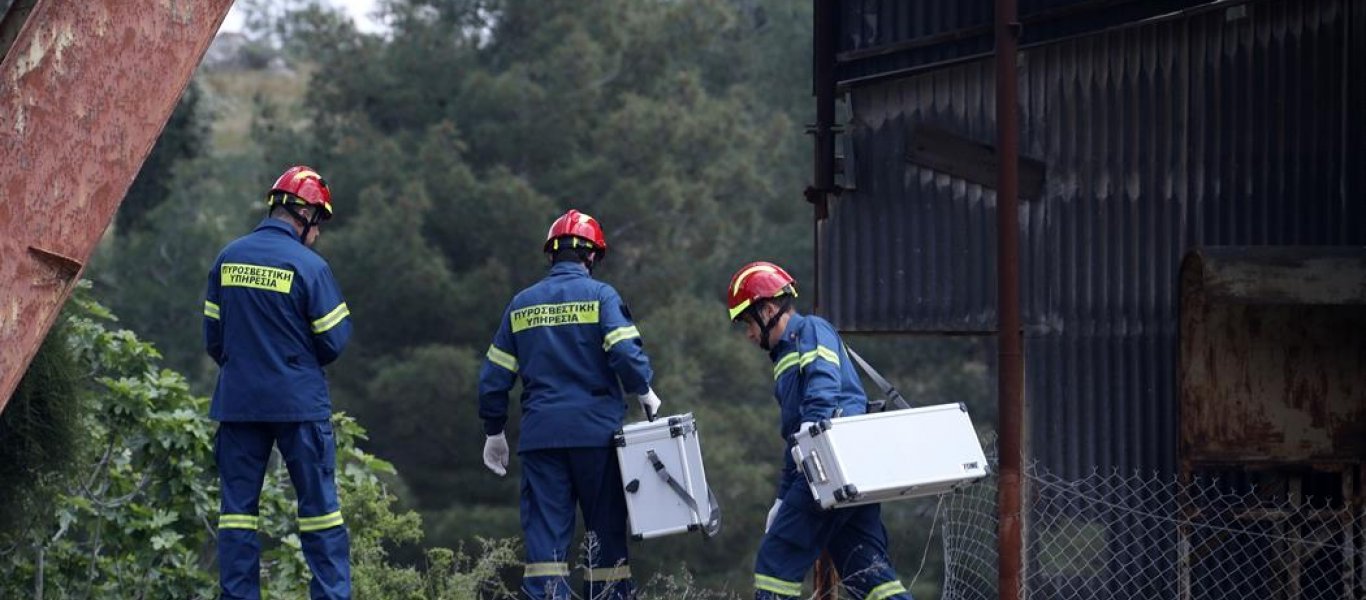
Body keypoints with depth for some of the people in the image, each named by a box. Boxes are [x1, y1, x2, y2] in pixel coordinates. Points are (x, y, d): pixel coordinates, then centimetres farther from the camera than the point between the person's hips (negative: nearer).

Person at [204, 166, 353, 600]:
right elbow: (333, 341, -8)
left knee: (238, 506, 8)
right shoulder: (309, 265, -11)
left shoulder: (228, 258, 4)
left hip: (237, 401, 4)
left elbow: (212, 335, 8)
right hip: (299, 402, -4)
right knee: (319, 504, 4)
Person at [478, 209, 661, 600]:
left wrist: (494, 432, 22)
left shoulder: (521, 304, 10)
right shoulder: (600, 296, -3)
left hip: (540, 436, 3)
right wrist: (645, 392, 2)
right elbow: (625, 352, -16)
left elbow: (494, 376, 11)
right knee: (606, 531, 6)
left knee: (544, 535, 2)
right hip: (596, 432, -2)